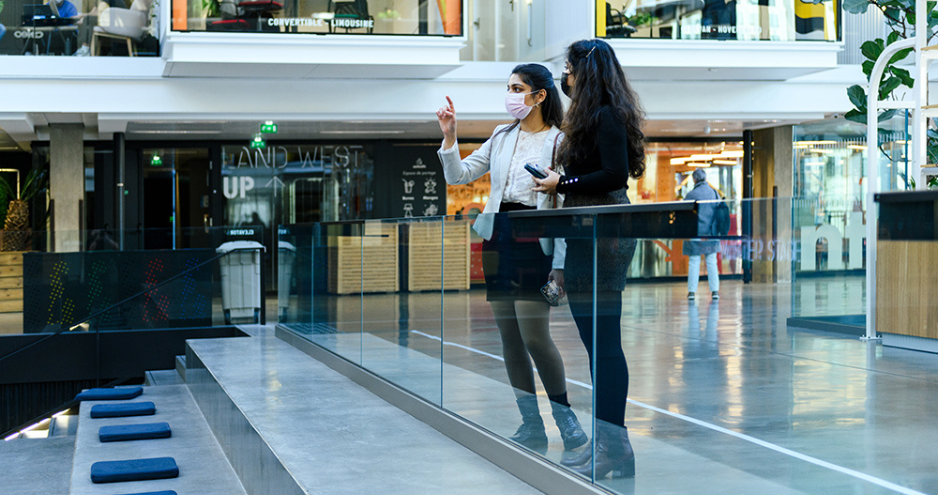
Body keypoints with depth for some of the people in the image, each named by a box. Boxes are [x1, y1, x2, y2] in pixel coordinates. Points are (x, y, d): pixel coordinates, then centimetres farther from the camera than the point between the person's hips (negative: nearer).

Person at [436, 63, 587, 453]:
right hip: (497, 234, 6)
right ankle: (531, 425, 14)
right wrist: (450, 136, 0)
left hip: (534, 238, -6)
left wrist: (560, 263, -11)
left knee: (534, 335, -11)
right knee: (508, 335, 6)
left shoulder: (558, 141, -3)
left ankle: (564, 413, 8)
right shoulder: (502, 137, 14)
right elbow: (458, 175, 14)